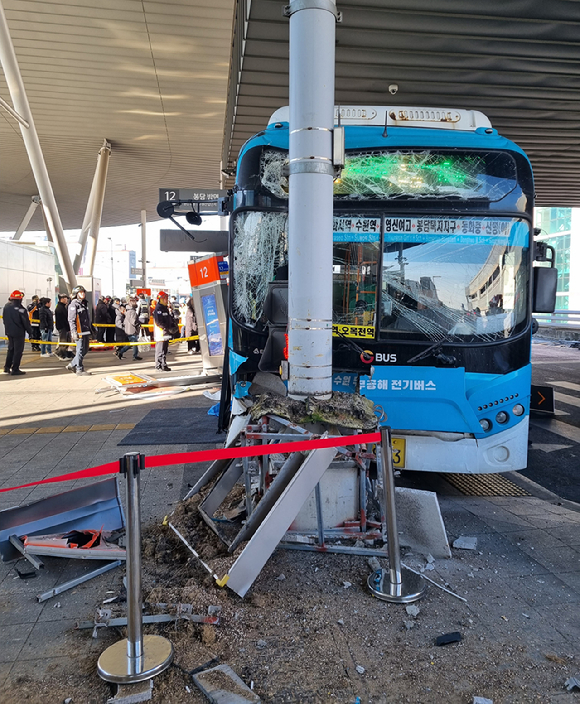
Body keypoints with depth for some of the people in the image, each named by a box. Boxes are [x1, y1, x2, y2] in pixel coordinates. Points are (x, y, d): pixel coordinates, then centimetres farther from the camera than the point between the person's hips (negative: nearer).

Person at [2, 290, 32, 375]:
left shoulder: (6, 307, 4)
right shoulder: (20, 308, -19)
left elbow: (4, 319, 14)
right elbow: (26, 322, -16)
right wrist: (30, 333, -8)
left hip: (9, 332, 8)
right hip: (19, 332, -8)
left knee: (11, 349, 20)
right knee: (18, 351, 0)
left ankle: (7, 367, 22)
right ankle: (15, 370, 2)